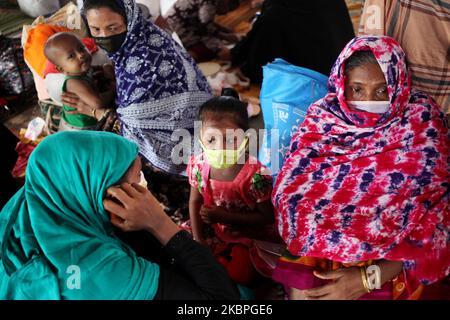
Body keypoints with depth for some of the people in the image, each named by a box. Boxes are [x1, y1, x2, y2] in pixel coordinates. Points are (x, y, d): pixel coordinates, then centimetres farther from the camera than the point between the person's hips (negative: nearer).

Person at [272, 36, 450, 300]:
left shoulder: (422, 123, -10)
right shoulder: (324, 116, -5)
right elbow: (292, 192, -7)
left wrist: (368, 278, -21)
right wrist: (306, 266, -21)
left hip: (387, 265, -1)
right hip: (320, 254, 1)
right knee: (301, 285, -18)